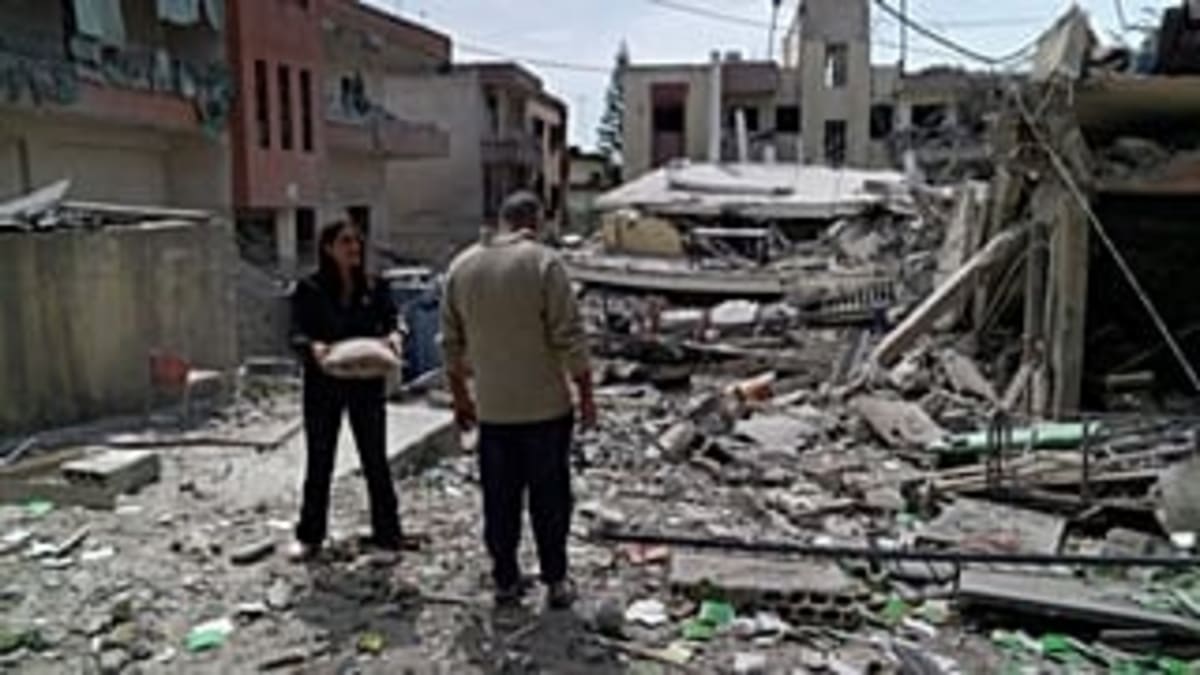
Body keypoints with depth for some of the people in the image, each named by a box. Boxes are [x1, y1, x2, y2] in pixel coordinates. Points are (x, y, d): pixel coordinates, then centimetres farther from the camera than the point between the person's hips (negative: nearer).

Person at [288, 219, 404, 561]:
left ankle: (387, 534, 18)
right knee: (319, 462, 11)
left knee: (376, 460, 6)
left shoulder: (374, 288, 2)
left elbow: (391, 321, 0)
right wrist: (313, 346, -29)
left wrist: (392, 336, -23)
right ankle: (309, 536, 26)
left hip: (366, 385, 1)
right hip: (323, 386, -1)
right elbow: (297, 334, -8)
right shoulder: (309, 289, -3)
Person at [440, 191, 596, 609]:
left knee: (500, 500, 12)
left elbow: (451, 343, 9)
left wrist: (460, 396, 18)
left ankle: (506, 582, 20)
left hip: (492, 408, 4)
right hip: (546, 405, -4)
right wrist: (586, 393, -5)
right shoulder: (543, 262, -10)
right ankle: (555, 583, 14)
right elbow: (570, 338, -13)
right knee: (549, 496, 7)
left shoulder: (461, 266, 5)